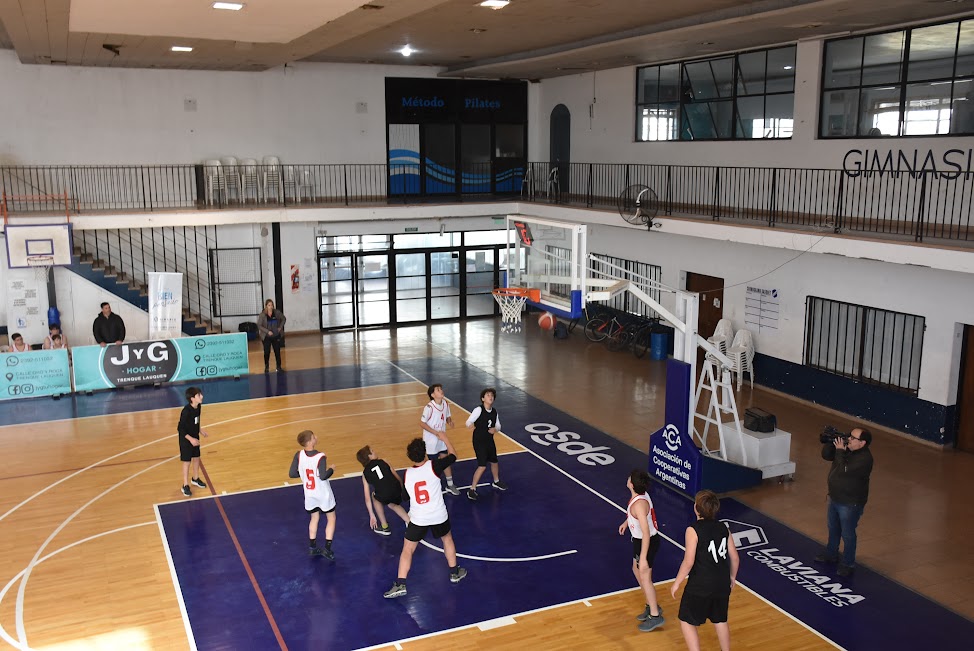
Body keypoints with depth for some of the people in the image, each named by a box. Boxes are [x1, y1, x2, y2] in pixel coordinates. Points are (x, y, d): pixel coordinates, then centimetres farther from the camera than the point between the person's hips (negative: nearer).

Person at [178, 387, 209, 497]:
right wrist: (190, 439, -26)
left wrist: (200, 430, 4)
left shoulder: (199, 407, -6)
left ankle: (195, 479, 39)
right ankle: (185, 486, 14)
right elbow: (180, 428, -23)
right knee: (187, 462, 2)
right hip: (186, 440, -7)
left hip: (195, 438, 7)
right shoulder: (186, 411, -29)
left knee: (196, 458, 19)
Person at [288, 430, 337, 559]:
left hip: (309, 494, 5)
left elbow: (291, 474, -9)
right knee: (331, 519, 13)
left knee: (314, 518, 24)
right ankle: (327, 549, 8)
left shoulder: (299, 455, -12)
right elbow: (323, 476, -34)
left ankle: (312, 548, 29)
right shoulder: (320, 457, -26)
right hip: (323, 494, -5)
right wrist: (331, 469, -15)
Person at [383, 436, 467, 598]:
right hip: (438, 516, 0)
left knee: (407, 550, 10)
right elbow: (453, 455, 4)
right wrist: (445, 439, 19)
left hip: (417, 519, 0)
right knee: (447, 539, 27)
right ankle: (455, 573, 36)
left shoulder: (407, 474, -3)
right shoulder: (433, 465, -13)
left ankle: (400, 585, 1)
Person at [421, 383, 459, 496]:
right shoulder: (429, 407, -25)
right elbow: (422, 423, -19)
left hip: (442, 437, 6)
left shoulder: (445, 403, -6)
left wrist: (450, 421, -14)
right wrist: (436, 433, -23)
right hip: (431, 439, -6)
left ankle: (450, 485, 27)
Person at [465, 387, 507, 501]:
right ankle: (472, 489, -1)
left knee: (494, 462, 23)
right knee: (482, 466, -13)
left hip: (490, 441, 7)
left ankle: (496, 482, 50)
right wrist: (470, 425, -49)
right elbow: (469, 421, -25)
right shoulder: (478, 410, -19)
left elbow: (498, 425, 12)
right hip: (479, 441, -7)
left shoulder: (494, 412, -1)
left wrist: (495, 429, -11)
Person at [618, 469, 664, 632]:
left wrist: (643, 558, -31)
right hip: (639, 539, 10)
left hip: (647, 541, -10)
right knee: (637, 571, 22)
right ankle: (652, 605, 36)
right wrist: (626, 522, 28)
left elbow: (646, 533, -33)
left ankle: (655, 616, 16)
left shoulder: (639, 504, -33)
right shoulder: (640, 495, -5)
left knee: (645, 577, 3)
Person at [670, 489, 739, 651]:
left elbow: (688, 562, -19)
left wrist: (677, 583, -7)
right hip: (722, 585, 6)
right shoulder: (723, 528, 0)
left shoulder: (693, 530, -17)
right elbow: (735, 558, 5)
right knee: (720, 621, 25)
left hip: (700, 586, -6)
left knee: (687, 621, 10)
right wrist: (732, 577, 22)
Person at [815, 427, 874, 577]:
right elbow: (826, 455, 2)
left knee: (847, 534, 7)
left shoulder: (864, 458, -27)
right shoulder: (846, 448, -3)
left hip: (850, 503, -9)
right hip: (834, 498, 9)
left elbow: (844, 470, -35)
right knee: (833, 529, 25)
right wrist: (830, 442, -13)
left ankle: (848, 564, 23)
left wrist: (840, 451, -29)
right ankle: (831, 554, 45)